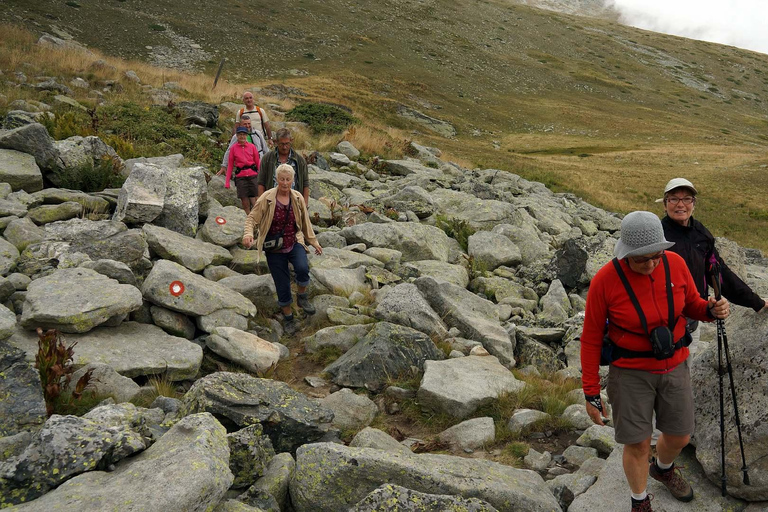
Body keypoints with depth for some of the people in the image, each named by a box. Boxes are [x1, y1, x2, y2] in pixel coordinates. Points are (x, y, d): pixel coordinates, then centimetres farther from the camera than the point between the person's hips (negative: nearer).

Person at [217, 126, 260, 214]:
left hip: (253, 176, 0)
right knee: (245, 204, 0)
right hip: (240, 177, 0)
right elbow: (230, 165, 8)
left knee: (255, 203, -6)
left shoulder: (252, 147, 4)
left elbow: (258, 163, 8)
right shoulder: (233, 148, 5)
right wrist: (227, 182, 5)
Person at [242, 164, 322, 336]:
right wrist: (248, 234, -28)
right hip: (275, 249, -1)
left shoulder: (298, 198, 0)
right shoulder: (267, 198, -10)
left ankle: (302, 297, -2)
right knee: (282, 285, 2)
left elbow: (305, 222, 13)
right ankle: (288, 317, 24)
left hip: (294, 243, 1)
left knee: (302, 269, -30)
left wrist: (313, 241, 17)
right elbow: (252, 218, -8)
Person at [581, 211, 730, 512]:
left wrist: (713, 310, -22)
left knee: (679, 438, 19)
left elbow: (692, 306, 4)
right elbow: (591, 338, -14)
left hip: (674, 367, 4)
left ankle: (663, 469, 56)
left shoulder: (675, 264, -14)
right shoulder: (605, 280, -25)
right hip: (631, 372, -4)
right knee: (638, 445, 8)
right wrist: (591, 394, -10)